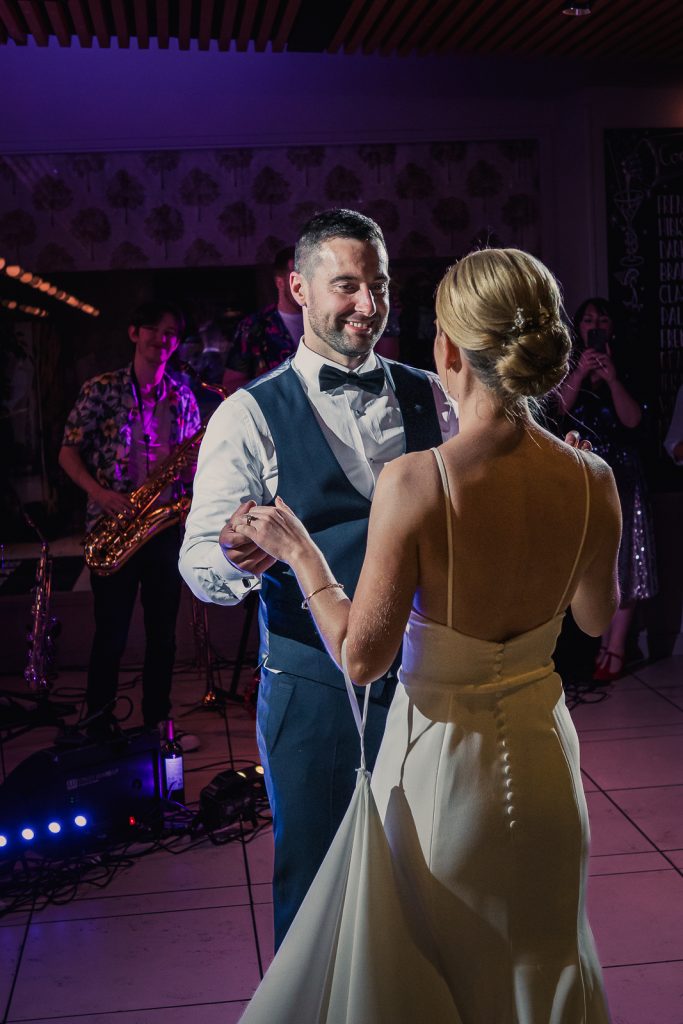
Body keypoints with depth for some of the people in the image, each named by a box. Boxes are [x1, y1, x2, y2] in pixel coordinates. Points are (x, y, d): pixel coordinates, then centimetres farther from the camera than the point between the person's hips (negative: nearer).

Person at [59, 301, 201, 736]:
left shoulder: (183, 397, 9)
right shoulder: (101, 389, -1)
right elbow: (68, 452, 0)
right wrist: (99, 492, -16)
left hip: (166, 524, 4)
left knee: (163, 631, 9)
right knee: (112, 632, 1)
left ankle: (157, 723, 22)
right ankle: (99, 727, 14)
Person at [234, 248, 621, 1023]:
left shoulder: (414, 482, -26)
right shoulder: (591, 481, -13)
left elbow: (361, 658, -19)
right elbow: (596, 617, 4)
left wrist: (300, 553, -7)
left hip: (443, 755, -4)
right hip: (541, 755, 4)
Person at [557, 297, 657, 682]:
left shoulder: (627, 369, 4)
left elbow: (632, 419, -8)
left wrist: (612, 378, -20)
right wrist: (581, 372, -18)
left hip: (619, 474, -2)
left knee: (621, 557, -5)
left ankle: (616, 649, -3)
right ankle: (602, 642, 10)